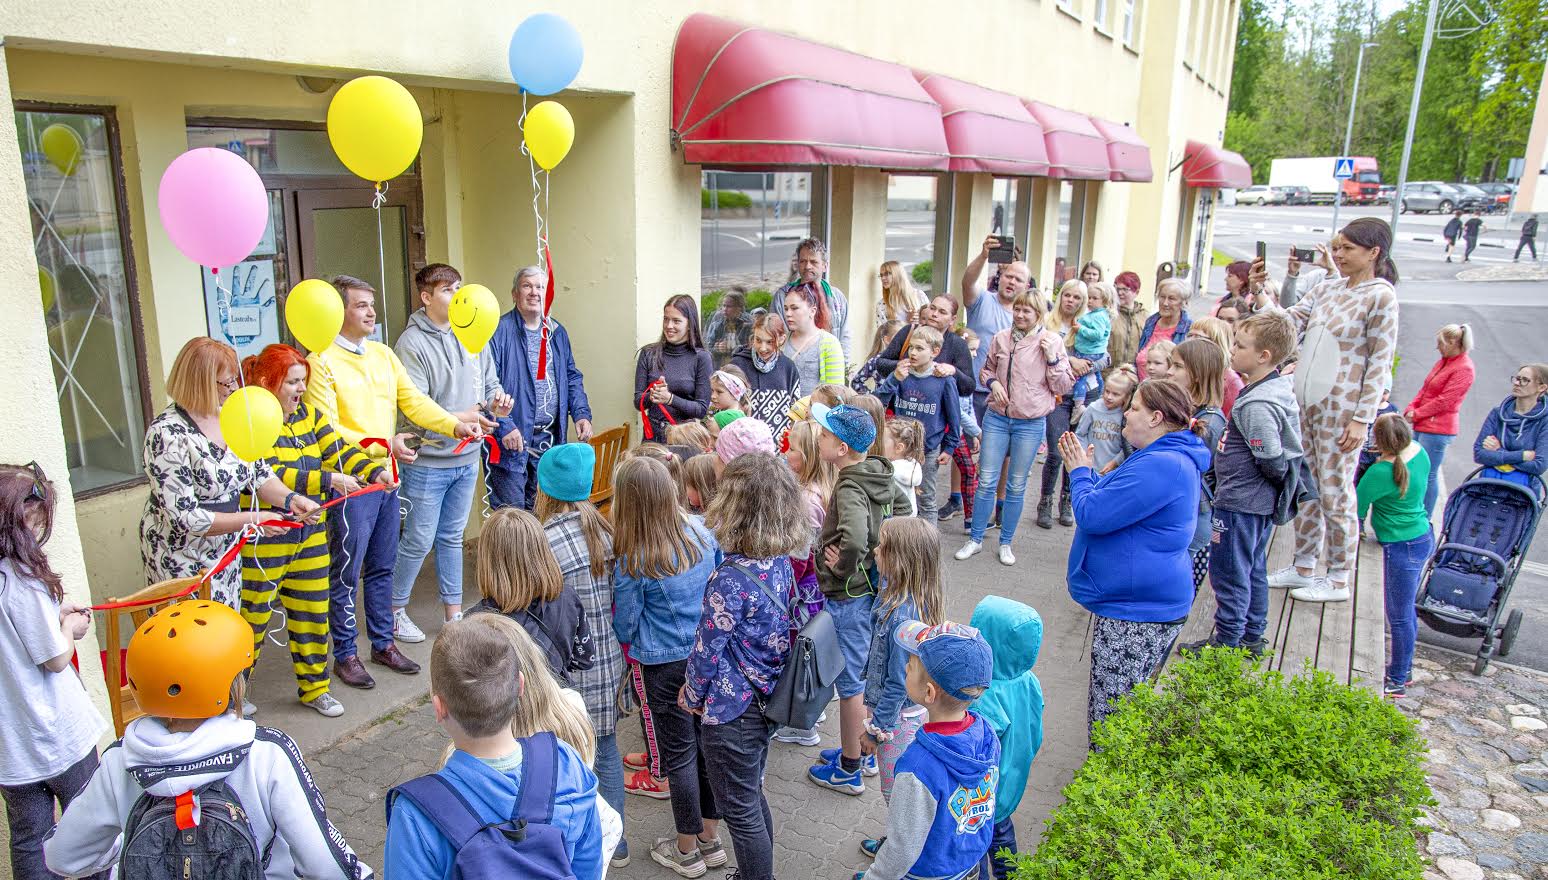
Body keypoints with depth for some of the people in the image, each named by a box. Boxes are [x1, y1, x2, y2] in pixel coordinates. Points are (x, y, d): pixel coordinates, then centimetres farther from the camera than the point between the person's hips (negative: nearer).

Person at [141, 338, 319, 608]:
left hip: (226, 549, 7)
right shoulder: (167, 435, -22)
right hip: (183, 559, -7)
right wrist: (252, 519, -22)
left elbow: (259, 472, 8)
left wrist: (290, 499, -11)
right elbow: (186, 517, -23)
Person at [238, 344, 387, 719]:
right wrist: (327, 480, -27)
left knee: (312, 611, 14)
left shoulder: (307, 415, 7)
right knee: (253, 616, 6)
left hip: (310, 533, 7)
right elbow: (268, 477, -24)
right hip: (264, 539, -6)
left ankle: (314, 686, 30)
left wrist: (374, 471, -17)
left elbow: (339, 449, 0)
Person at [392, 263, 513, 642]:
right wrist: (459, 419, -23)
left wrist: (495, 402, -7)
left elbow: (490, 382, 14)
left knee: (452, 537, 17)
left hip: (467, 458, 6)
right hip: (427, 461, -6)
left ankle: (453, 611, 28)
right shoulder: (412, 342, -13)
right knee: (419, 541, 4)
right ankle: (395, 610, 23)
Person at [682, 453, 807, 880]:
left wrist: (692, 693, -1)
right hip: (769, 699, 8)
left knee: (741, 811, 12)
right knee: (753, 796, 27)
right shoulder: (781, 561, -6)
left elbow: (708, 648, -19)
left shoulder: (730, 579, -30)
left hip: (732, 709, -8)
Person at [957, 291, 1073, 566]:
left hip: (1031, 423, -2)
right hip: (997, 418, 2)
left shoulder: (1052, 342, -4)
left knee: (1016, 486, 8)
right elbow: (986, 370, 17)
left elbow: (1063, 387, -3)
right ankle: (975, 538, 17)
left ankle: (1006, 542, 22)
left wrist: (1052, 357, -16)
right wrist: (993, 383, -4)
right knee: (986, 481, 4)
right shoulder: (1001, 338, 2)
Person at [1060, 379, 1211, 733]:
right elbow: (1117, 501, 23)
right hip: (1143, 600, 11)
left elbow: (1092, 515, -24)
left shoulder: (1160, 465, -23)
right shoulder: (1170, 458, 14)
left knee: (1111, 717, -2)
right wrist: (1085, 472, 14)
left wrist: (1080, 473, -6)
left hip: (1138, 611, -11)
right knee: (1119, 708, 21)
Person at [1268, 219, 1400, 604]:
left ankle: (1339, 579, 12)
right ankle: (1303, 567, 25)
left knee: (1334, 492, -1)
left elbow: (1380, 363, -10)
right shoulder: (1326, 289, 11)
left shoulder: (1380, 296, -8)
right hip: (1305, 399, 7)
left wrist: (1362, 418, -14)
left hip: (1341, 407, -7)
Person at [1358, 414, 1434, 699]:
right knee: (1405, 611, 22)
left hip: (1402, 547, -9)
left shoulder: (1381, 472, -28)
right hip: (1423, 538, 9)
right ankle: (1403, 665, 37)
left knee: (1400, 616, 3)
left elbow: (1357, 504, -17)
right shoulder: (1419, 452, -4)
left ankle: (1397, 682, 15)